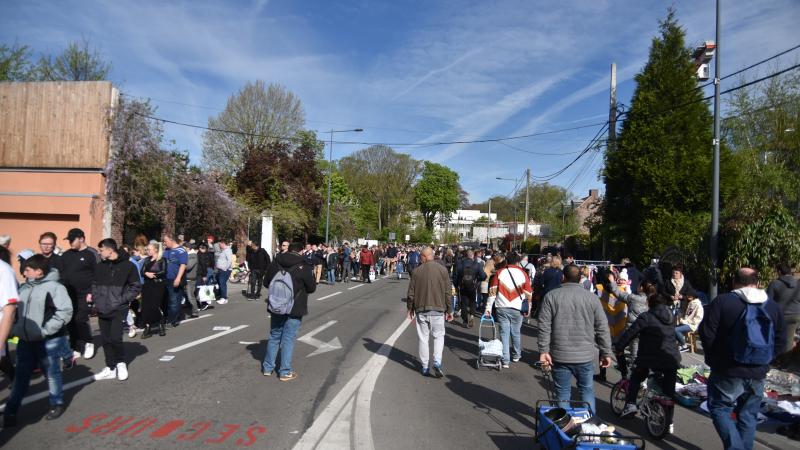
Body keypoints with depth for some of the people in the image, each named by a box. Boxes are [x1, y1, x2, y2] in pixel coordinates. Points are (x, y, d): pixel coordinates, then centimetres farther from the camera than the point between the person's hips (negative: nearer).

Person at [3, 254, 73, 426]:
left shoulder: (54, 287, -13)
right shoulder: (24, 288, 9)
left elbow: (65, 311, -18)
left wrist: (46, 330, -20)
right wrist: (16, 329, 4)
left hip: (48, 341, -6)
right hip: (26, 341, 6)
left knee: (52, 373, 9)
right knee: (21, 376, 13)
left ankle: (57, 404, 25)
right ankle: (10, 412, 21)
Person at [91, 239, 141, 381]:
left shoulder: (128, 265, -7)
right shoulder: (100, 266, 8)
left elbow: (136, 287, -5)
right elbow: (94, 284, 18)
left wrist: (122, 299, -12)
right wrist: (95, 298, 3)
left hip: (118, 309, -5)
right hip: (102, 310, 5)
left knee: (115, 338, -13)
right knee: (106, 340, 9)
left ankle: (121, 363, 12)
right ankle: (110, 368, 20)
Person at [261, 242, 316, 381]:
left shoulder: (276, 263, -1)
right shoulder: (303, 267, -13)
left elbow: (266, 283, 8)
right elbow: (312, 288, -6)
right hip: (294, 308, -4)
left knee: (274, 336, 17)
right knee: (288, 339, 3)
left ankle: (268, 367, 25)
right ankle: (285, 372, 8)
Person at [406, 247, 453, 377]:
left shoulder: (417, 271, -3)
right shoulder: (442, 270, -2)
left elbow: (411, 292, 1)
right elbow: (447, 292, -1)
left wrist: (410, 308, 14)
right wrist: (449, 310, 8)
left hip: (421, 309, 0)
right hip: (438, 309, 0)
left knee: (423, 338, 9)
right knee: (439, 336, 13)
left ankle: (425, 367, 14)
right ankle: (437, 362, -5)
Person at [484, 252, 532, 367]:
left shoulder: (500, 273, 0)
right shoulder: (523, 273, 0)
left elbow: (492, 292, -4)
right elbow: (528, 293, 3)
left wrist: (488, 308, -2)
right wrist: (528, 309, 13)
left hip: (502, 308, -1)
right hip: (517, 309, 1)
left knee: (504, 333, 3)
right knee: (516, 333, 16)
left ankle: (505, 360, 2)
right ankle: (516, 356, 32)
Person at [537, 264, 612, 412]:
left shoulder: (551, 296, -2)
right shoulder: (592, 297, 0)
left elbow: (544, 326, -7)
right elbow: (602, 328, 1)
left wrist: (543, 351, -3)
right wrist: (606, 353, 9)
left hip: (560, 355, -1)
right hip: (585, 356, 1)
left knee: (562, 393, 9)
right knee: (587, 391, 15)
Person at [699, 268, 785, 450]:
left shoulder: (722, 302, -12)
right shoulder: (773, 306, 5)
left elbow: (707, 334, -14)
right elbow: (780, 341, 10)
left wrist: (714, 359, 3)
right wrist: (763, 360, 19)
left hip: (728, 372, -5)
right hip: (758, 374, 5)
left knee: (719, 408, 8)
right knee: (748, 415, 17)